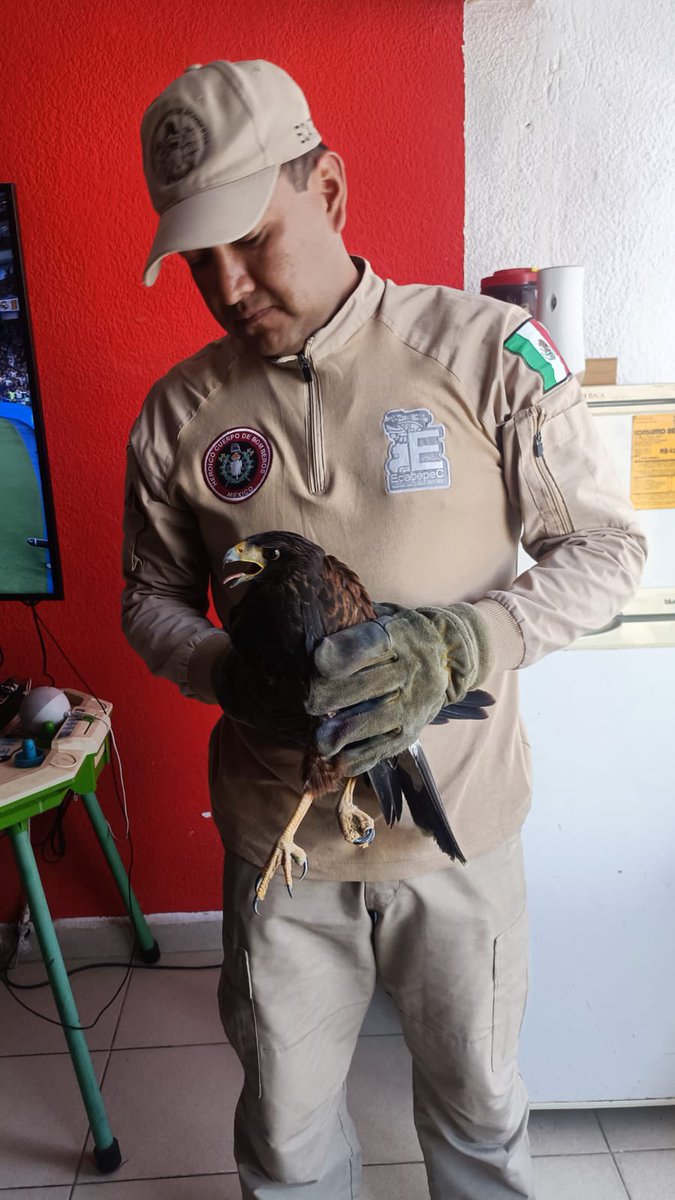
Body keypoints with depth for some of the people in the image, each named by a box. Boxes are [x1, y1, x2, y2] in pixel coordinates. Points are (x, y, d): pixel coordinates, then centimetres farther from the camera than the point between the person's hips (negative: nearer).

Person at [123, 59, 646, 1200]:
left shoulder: (486, 351, -12)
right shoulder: (178, 413, -4)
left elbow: (608, 549, -7)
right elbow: (151, 598, 7)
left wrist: (460, 647, -23)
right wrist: (233, 676, -15)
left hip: (461, 823, -1)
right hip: (278, 840, 2)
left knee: (478, 1105, 24)